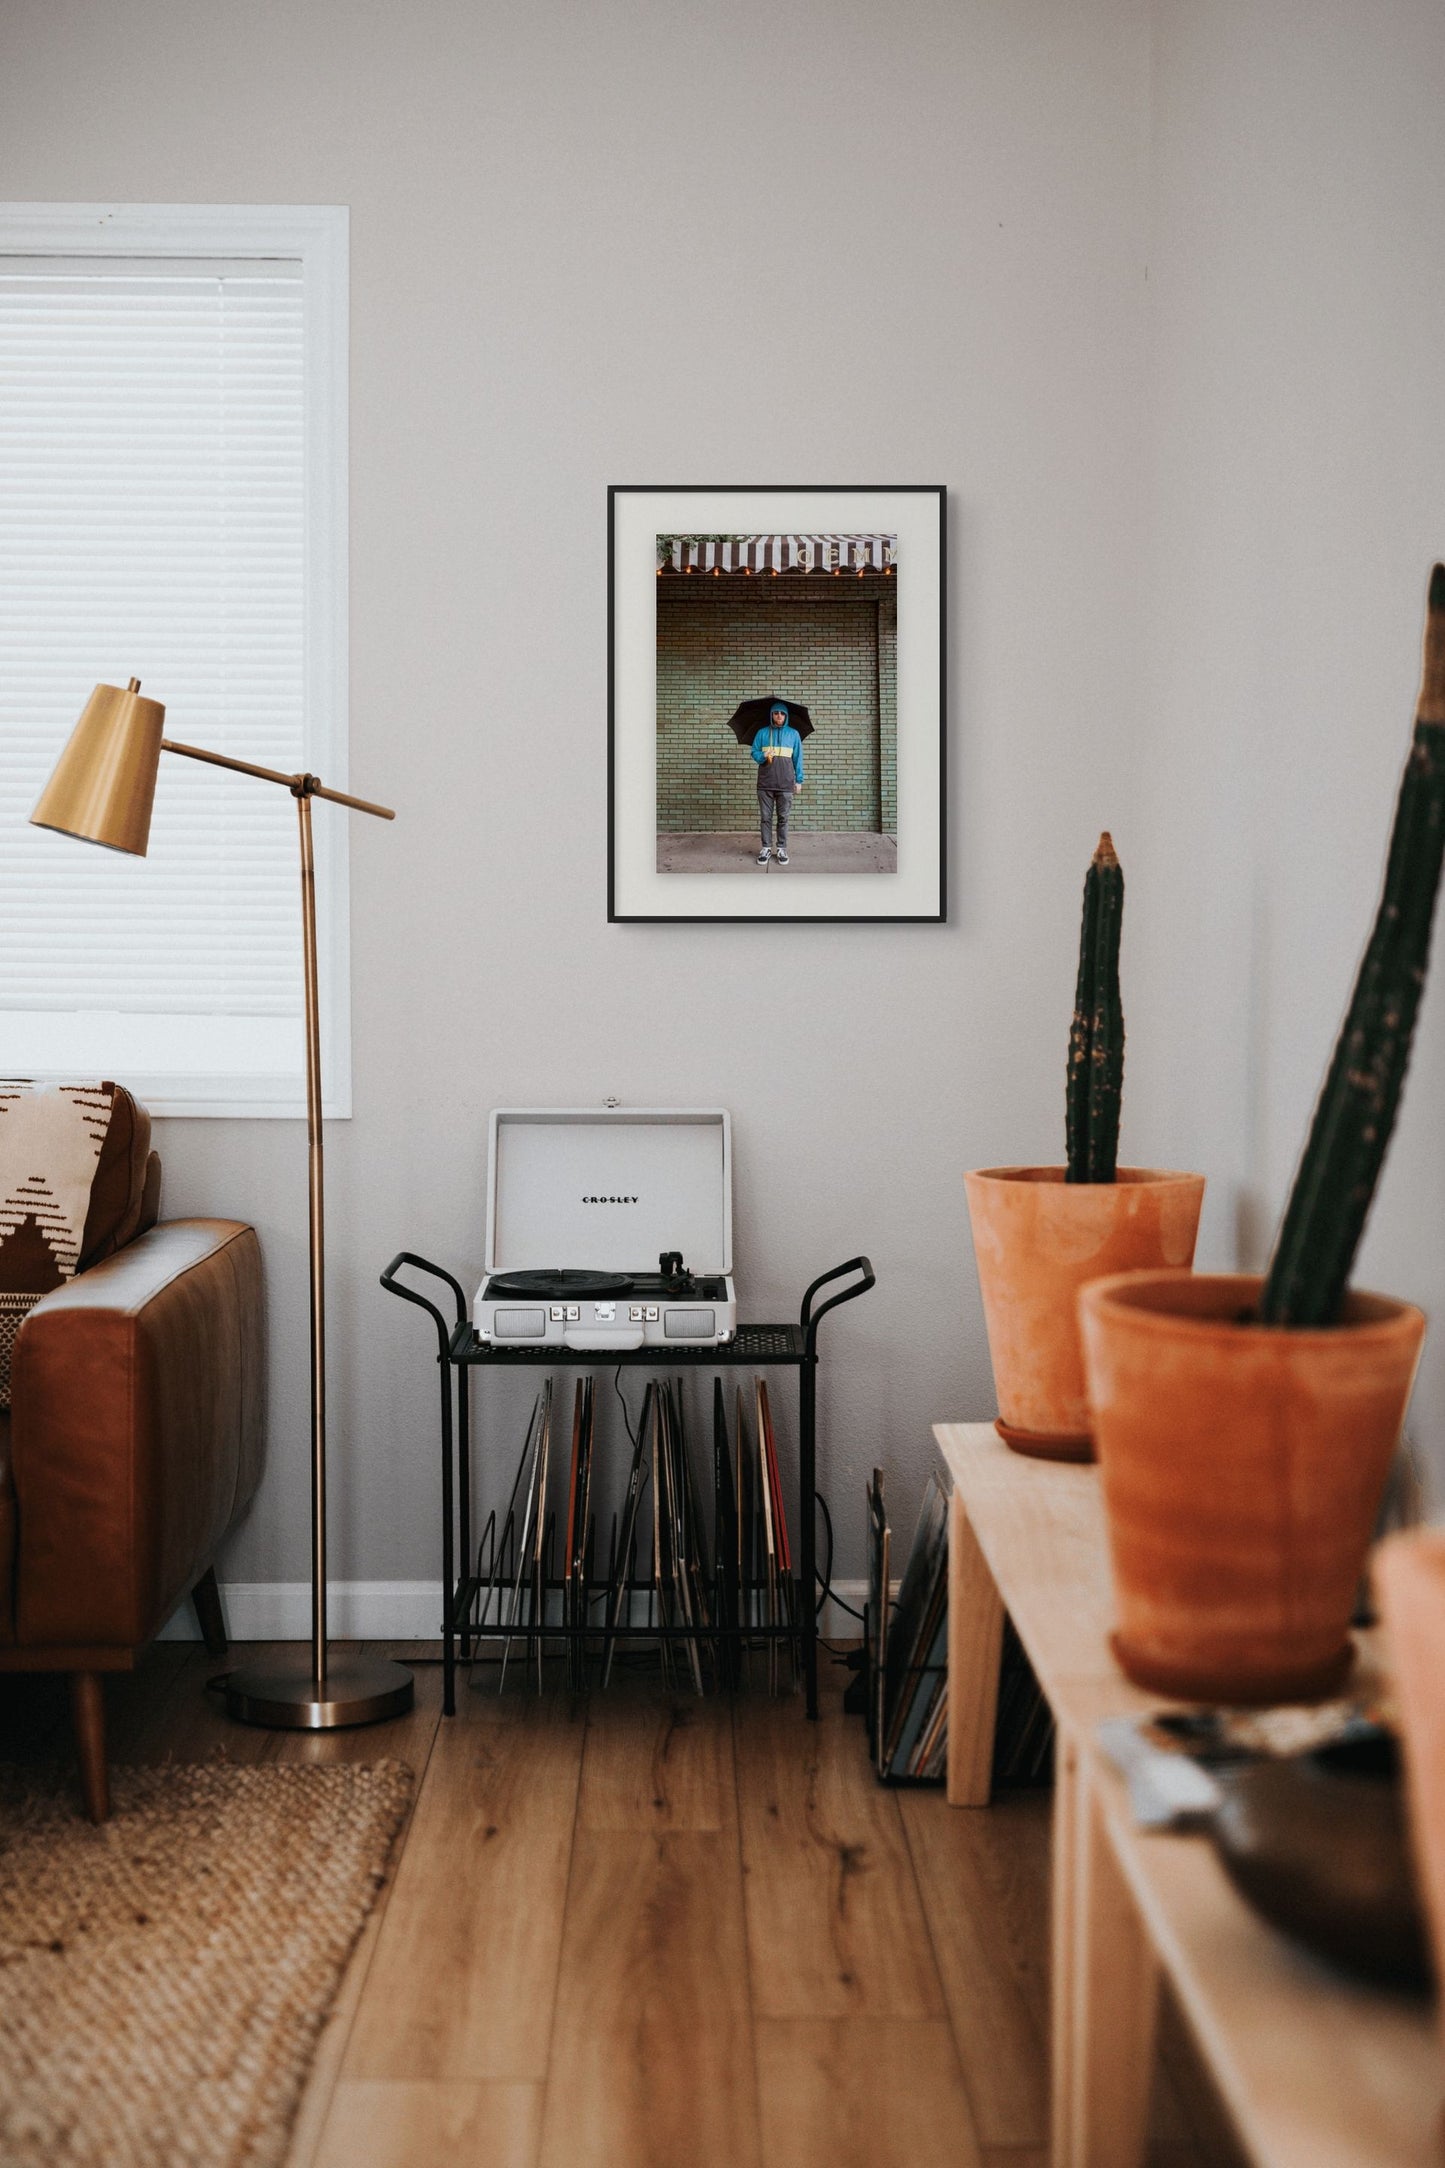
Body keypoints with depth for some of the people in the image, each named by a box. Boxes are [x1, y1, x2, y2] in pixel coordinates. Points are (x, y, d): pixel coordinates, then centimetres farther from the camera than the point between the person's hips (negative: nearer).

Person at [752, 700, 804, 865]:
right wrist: (763, 757, -15)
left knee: (783, 818, 2)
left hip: (785, 784, 0)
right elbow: (754, 752, 7)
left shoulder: (793, 734, 6)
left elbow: (798, 758, 7)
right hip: (765, 783, 1)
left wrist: (799, 780, 4)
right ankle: (766, 848, 9)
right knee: (765, 817, 2)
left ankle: (782, 849, 8)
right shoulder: (762, 733, 6)